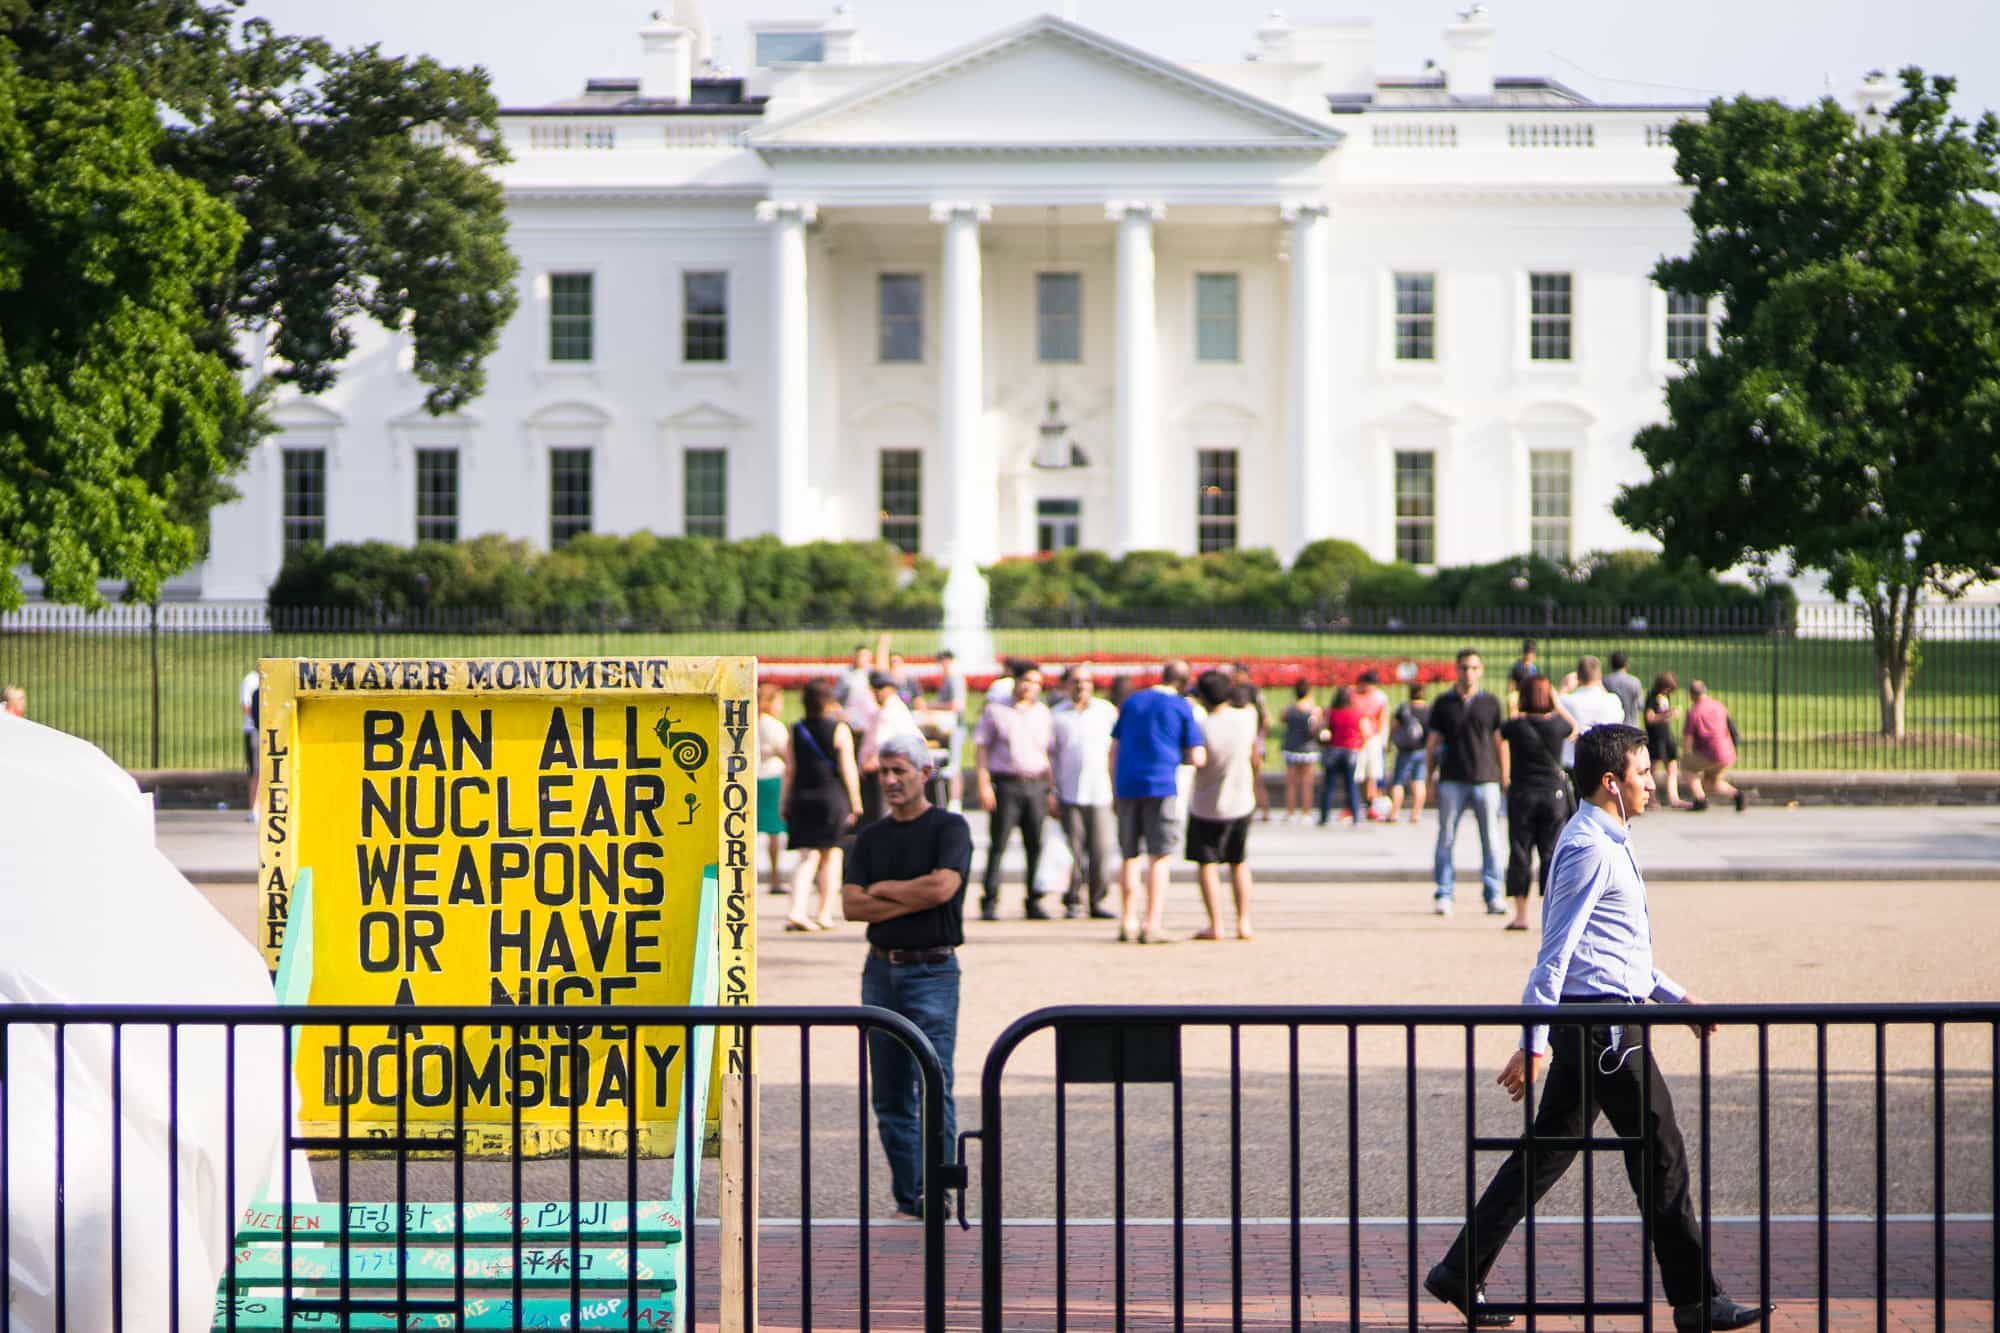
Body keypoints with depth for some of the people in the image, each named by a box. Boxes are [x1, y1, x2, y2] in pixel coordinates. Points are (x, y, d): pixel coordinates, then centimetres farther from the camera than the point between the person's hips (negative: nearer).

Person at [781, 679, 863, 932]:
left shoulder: (796, 731, 4)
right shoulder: (840, 730, -5)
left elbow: (789, 770, 4)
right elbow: (848, 769, -7)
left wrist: (784, 802, 9)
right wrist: (855, 801, -1)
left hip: (801, 797, 3)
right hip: (833, 796, -3)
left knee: (807, 856, 2)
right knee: (831, 855, 9)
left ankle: (796, 910, -16)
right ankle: (825, 914, 9)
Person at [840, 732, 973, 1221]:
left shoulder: (949, 828, -1)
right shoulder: (871, 838, 13)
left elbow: (942, 886, -18)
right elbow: (851, 904, 1)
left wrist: (883, 889, -3)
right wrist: (913, 900, -9)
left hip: (932, 969, -5)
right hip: (881, 969, 5)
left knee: (933, 1084, -12)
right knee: (889, 1094, 4)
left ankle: (936, 1192, -10)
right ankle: (907, 1198, 10)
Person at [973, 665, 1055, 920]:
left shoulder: (1042, 713, 14)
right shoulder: (994, 711, 4)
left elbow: (1048, 752, 16)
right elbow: (981, 748, 2)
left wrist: (1050, 789, 9)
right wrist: (983, 785, -8)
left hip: (1035, 785, 3)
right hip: (1005, 785, -3)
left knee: (1036, 846, 1)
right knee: (998, 845, -6)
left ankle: (1034, 903, 7)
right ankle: (989, 904, -4)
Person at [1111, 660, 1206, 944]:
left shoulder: (1133, 701, 13)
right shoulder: (1182, 707, 1)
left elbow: (1114, 750, 13)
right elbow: (1198, 758, -4)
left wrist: (1114, 792, 18)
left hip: (1126, 785, 4)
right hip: (1160, 786, -4)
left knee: (1128, 856, 13)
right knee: (1159, 857, -1)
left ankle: (1128, 921, 15)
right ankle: (1152, 925, -7)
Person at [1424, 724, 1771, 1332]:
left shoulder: (1604, 843, 17)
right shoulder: (1590, 849, -15)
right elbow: (1555, 951, -20)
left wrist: (1674, 995, 25)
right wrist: (1533, 1044, -22)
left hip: (1585, 1025, 10)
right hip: (1602, 1022, -10)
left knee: (1549, 1150, 11)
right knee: (1661, 1153, -3)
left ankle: (1461, 1275, 13)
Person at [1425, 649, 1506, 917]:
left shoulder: (1490, 703, 9)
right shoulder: (1444, 703, 8)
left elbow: (1499, 741, 12)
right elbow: (1432, 743, 10)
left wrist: (1505, 777, 7)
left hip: (1486, 779, 0)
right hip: (1452, 781, 0)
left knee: (1490, 840, 0)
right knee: (1446, 839, -1)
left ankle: (1493, 897, 6)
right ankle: (1443, 896, 5)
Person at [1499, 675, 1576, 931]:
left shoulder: (1515, 726, -9)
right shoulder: (1557, 723, -7)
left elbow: (1500, 736, 12)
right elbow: (1575, 729, 16)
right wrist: (1558, 704, 16)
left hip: (1522, 795, -1)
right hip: (1554, 794, 1)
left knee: (1520, 853, 5)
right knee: (1552, 853, 7)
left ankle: (1520, 914, 4)